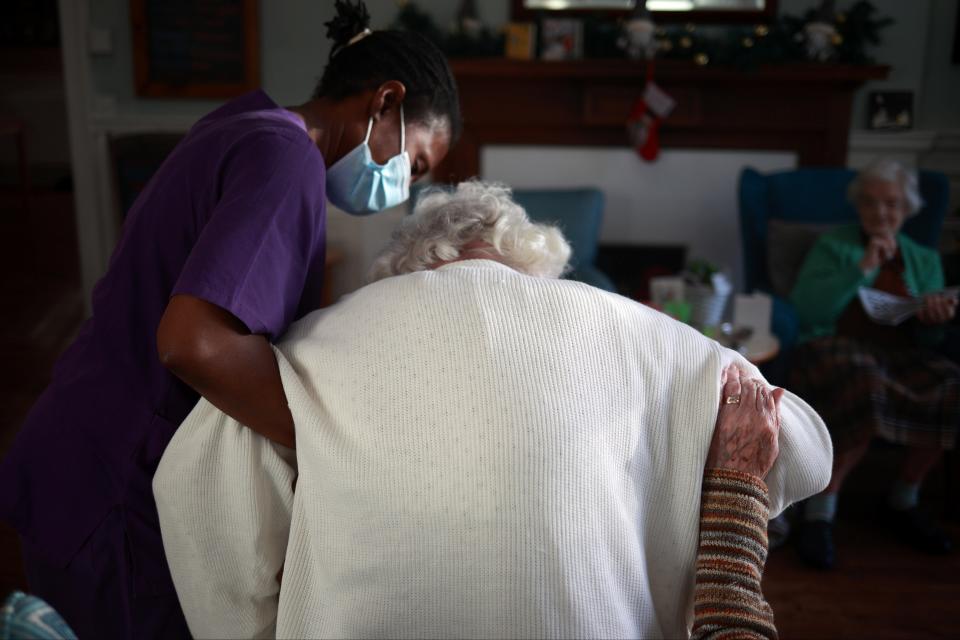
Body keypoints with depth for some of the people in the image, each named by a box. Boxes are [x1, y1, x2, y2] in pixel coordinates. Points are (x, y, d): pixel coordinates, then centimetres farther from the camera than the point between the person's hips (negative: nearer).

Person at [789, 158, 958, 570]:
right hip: (835, 347, -4)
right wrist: (863, 268, -9)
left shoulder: (924, 260, 23)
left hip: (899, 352, 4)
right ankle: (820, 513, -24)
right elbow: (805, 308, -5)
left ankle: (903, 504, -5)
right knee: (866, 387, -39)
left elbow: (924, 340, 15)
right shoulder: (833, 247, 14)